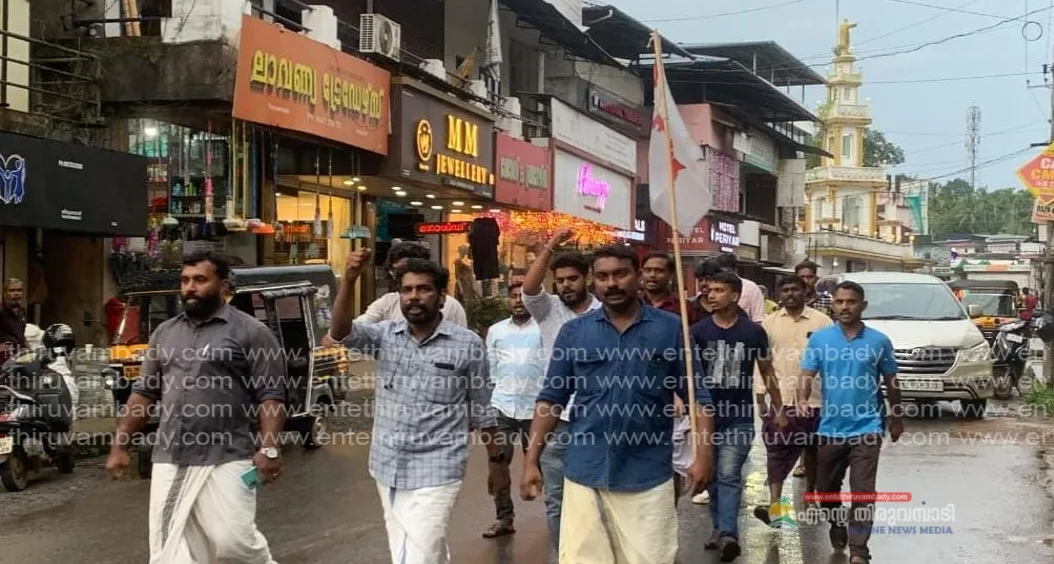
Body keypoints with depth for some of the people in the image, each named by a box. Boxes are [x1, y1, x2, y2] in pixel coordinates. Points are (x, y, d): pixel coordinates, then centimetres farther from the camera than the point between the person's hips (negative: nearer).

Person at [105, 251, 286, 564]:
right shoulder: (165, 332, 15)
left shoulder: (250, 332, -2)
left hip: (226, 460, -5)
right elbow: (143, 393, 18)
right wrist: (119, 446, 13)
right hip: (169, 461, 5)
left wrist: (269, 448, -18)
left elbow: (271, 396, -6)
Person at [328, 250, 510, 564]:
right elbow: (341, 332, -17)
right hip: (388, 470, 4)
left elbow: (484, 411, 3)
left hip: (435, 473, -4)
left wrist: (497, 462, 8)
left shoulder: (467, 344, -5)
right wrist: (349, 280, -31)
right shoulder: (384, 335, 2)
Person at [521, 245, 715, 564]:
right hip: (585, 473, 1)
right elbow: (550, 400, 6)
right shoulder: (573, 332, 5)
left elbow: (698, 397, 3)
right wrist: (531, 461, 0)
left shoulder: (671, 329, 1)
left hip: (648, 475, -1)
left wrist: (704, 454, -8)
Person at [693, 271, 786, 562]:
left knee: (729, 475, -10)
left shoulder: (753, 331, -3)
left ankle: (728, 534, -16)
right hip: (707, 414, 2)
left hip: (739, 416, -2)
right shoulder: (699, 330, -2)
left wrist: (778, 408, 10)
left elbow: (767, 371, 8)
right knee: (711, 475, 11)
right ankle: (720, 529, 24)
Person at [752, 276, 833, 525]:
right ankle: (774, 504, -11)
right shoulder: (770, 323, 4)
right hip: (780, 398, 1)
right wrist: (760, 397, 2)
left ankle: (810, 492, 31)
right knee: (777, 451, -6)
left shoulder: (822, 321, -2)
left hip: (815, 398, -1)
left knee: (813, 449, 13)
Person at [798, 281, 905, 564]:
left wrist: (896, 419, 17)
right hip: (830, 428, 2)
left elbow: (891, 382, 10)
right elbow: (807, 375, -4)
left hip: (866, 428, -2)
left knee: (863, 492, -8)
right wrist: (802, 400, -25)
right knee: (826, 488, 15)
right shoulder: (819, 339, 0)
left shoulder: (879, 341, -1)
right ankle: (837, 526, 43)